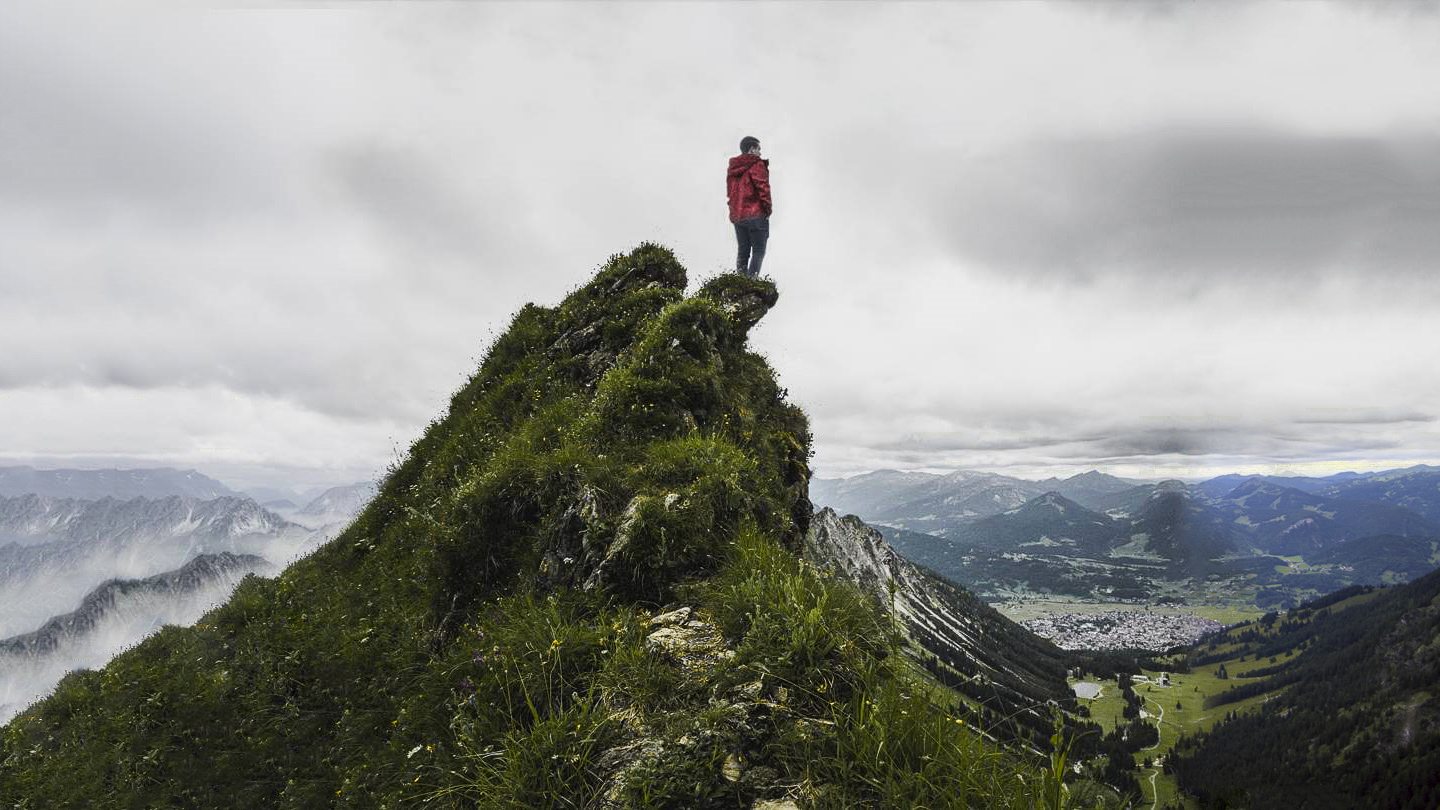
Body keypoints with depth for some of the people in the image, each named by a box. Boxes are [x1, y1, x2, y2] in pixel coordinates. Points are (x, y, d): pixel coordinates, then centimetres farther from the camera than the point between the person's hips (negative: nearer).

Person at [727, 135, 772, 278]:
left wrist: (736, 210, 16)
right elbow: (763, 188, -15)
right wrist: (768, 210, -6)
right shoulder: (757, 165, -9)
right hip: (756, 215, -7)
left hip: (737, 216, 7)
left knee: (743, 251, 14)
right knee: (758, 252, -2)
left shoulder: (732, 168, 13)